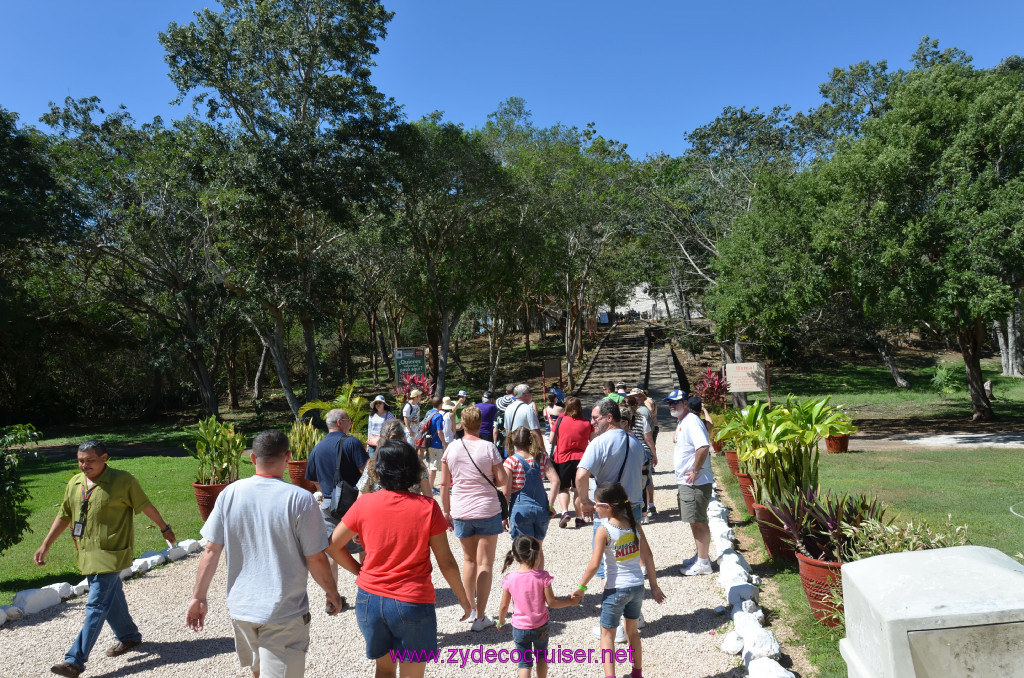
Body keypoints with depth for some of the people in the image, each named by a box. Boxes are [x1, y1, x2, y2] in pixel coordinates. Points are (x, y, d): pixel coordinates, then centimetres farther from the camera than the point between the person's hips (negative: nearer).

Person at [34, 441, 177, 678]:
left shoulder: (123, 481, -13)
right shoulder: (74, 483, 5)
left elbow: (146, 506, -4)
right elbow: (63, 516, 15)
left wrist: (165, 529, 6)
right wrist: (45, 546, 13)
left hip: (111, 554, -7)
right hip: (87, 553, 7)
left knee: (96, 606, -7)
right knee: (110, 598, 20)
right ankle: (129, 636, 38)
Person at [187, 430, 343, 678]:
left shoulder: (230, 494, -6)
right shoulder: (300, 499, -17)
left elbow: (211, 550, -2)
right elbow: (315, 559, -12)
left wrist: (199, 597, 10)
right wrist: (332, 593, 4)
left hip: (240, 607, 5)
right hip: (284, 613, -4)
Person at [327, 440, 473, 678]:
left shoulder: (364, 503, -7)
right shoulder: (428, 507, -12)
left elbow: (332, 545, 0)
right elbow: (446, 562, -7)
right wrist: (463, 598, 7)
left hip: (370, 600, 3)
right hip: (413, 604, -3)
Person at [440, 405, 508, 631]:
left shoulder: (451, 449, -2)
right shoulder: (488, 447, -11)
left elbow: (444, 484, 3)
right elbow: (501, 480, -10)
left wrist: (446, 511, 13)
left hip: (460, 511, 3)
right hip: (487, 511, -3)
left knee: (469, 559, 21)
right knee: (485, 563, 5)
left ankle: (470, 608, 30)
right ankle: (480, 617, 7)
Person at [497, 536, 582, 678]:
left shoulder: (510, 579, -14)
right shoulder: (542, 577, -19)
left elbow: (504, 606, -4)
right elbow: (551, 602, -12)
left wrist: (500, 622, 14)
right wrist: (570, 601, 3)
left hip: (520, 628, 0)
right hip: (541, 627, 0)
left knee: (524, 663, 12)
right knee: (541, 657, 26)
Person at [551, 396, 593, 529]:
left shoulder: (560, 420, -5)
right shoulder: (587, 423, -1)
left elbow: (551, 441, 0)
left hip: (562, 458, -1)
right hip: (580, 458, 1)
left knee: (563, 488, 11)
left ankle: (564, 511, -11)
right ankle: (579, 518, 10)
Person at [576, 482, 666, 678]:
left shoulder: (604, 530, -17)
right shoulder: (634, 525, -2)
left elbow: (594, 564, -19)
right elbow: (648, 556, 3)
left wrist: (580, 587, -7)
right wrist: (654, 586, 13)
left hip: (615, 590, -6)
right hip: (637, 587, 6)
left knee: (607, 634, 10)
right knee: (632, 630, 24)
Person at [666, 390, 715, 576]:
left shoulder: (692, 422, -18)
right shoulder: (682, 422, 14)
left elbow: (704, 446, -31)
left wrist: (695, 471, -24)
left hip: (696, 482, -10)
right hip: (686, 482, 10)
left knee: (698, 521, -2)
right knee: (695, 521, 19)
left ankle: (703, 563, 6)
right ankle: (700, 556, 31)